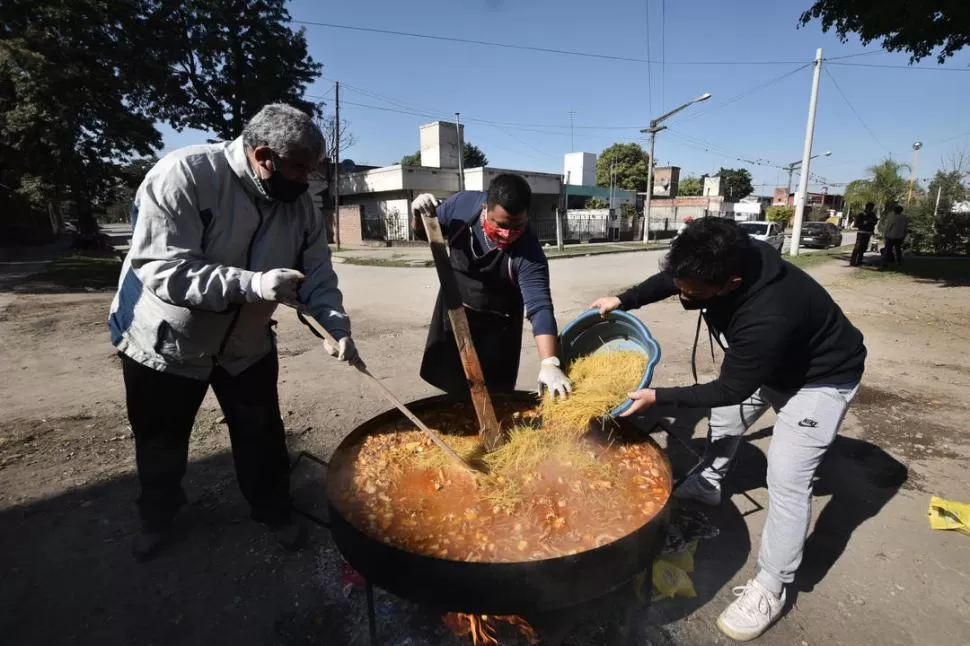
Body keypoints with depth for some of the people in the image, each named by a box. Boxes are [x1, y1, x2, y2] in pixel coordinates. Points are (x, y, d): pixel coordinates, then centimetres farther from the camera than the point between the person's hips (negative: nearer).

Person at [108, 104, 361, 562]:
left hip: (247, 344, 3)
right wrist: (253, 284, -41)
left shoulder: (298, 203, -10)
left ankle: (274, 510, 36)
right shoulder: (183, 175, -26)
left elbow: (317, 271, -8)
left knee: (262, 436, 13)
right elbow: (162, 270, -32)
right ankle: (156, 517, 46)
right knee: (160, 442, 18)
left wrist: (336, 324, -25)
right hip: (166, 343, -3)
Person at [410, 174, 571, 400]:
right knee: (449, 384, 19)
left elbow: (540, 308, -36)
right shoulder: (463, 204, -20)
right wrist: (420, 215, -26)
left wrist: (549, 363, -48)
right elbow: (424, 233, -3)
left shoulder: (529, 253, -30)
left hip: (496, 325, -3)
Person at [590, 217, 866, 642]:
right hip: (768, 361, 8)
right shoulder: (728, 260, -23)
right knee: (725, 418, 22)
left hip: (820, 377, -8)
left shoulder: (767, 319, -44)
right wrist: (624, 300, -13)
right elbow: (670, 278, -1)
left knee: (786, 479, -10)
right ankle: (708, 484, 48)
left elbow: (728, 389, -29)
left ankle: (770, 589, 7)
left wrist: (657, 397, -25)